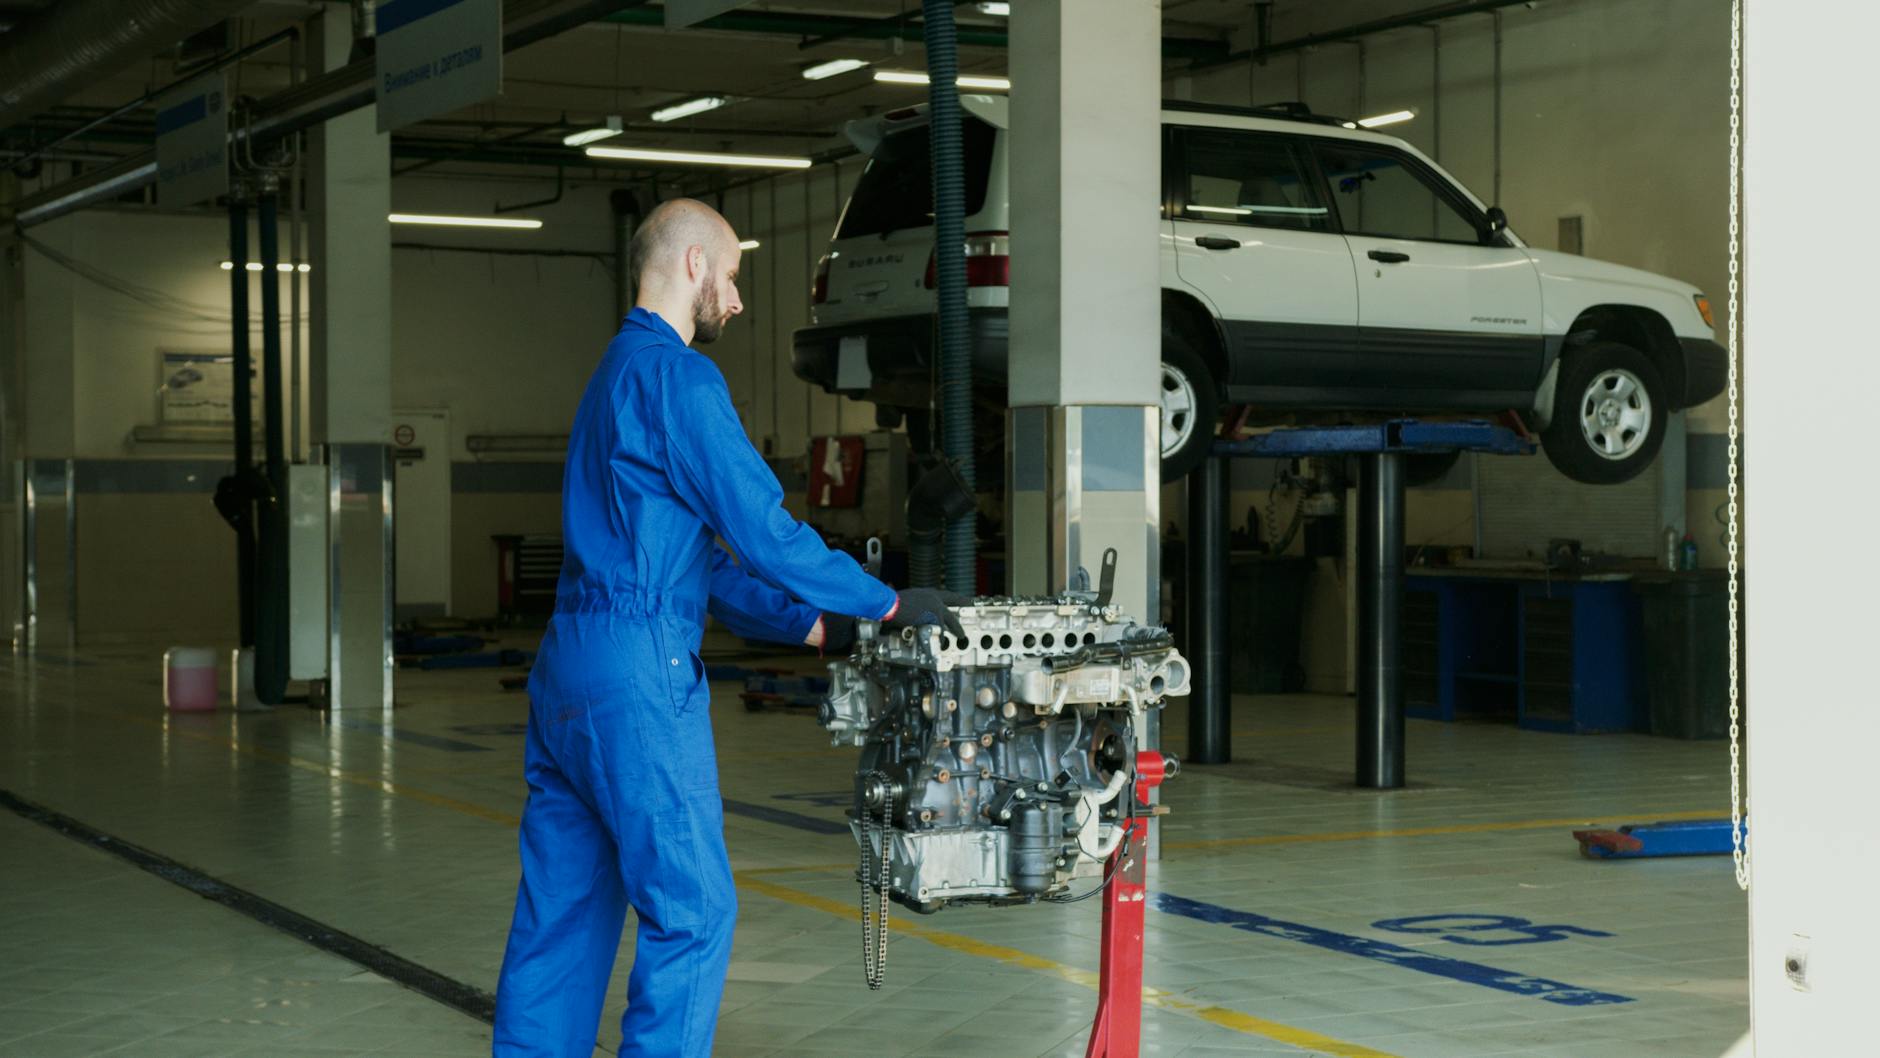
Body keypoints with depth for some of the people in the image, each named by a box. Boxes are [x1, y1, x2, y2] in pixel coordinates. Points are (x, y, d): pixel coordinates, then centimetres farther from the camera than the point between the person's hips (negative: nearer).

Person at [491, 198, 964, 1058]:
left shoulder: (615, 374, 21)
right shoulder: (677, 377, -10)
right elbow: (763, 529, -15)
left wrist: (813, 628, 18)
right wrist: (889, 606, -5)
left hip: (567, 667, 10)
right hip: (640, 673, -10)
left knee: (563, 911, 12)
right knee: (691, 906, -4)